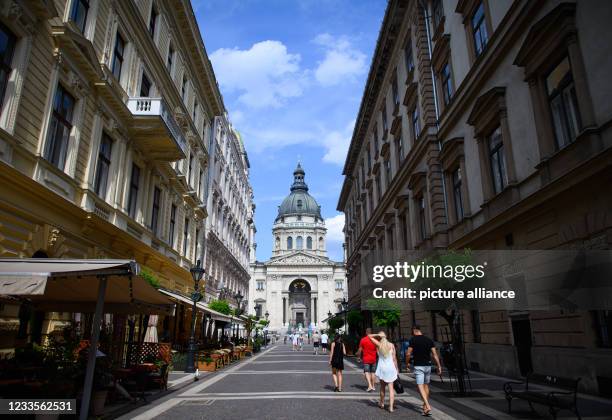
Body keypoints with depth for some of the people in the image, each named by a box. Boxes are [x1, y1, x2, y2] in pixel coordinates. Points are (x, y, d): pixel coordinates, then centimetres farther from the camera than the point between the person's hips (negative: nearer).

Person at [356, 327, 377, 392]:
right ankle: (373, 386, 20)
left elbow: (360, 350, -1)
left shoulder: (363, 340, -6)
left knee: (366, 372, -3)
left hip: (366, 359, -3)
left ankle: (370, 386, -19)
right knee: (372, 372, 15)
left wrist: (358, 357, 12)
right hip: (373, 359, 3)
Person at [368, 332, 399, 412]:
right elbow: (394, 358, -1)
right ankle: (391, 407, -7)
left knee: (382, 387, 18)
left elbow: (369, 336, 1)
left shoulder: (379, 344, -5)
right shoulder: (391, 345, -2)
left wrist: (378, 335, -10)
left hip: (382, 368, 0)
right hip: (391, 368, 0)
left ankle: (382, 403, 32)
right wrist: (396, 368, 6)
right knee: (391, 388, 2)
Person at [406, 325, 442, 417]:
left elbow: (408, 354, -9)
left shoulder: (413, 340, -8)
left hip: (418, 366, -5)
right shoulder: (429, 340, 4)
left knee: (420, 386, -7)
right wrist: (439, 366, 4)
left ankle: (428, 406, -21)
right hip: (428, 365, 5)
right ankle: (425, 405, 27)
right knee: (426, 385, 18)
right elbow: (434, 354, 0)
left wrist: (407, 363, 6)